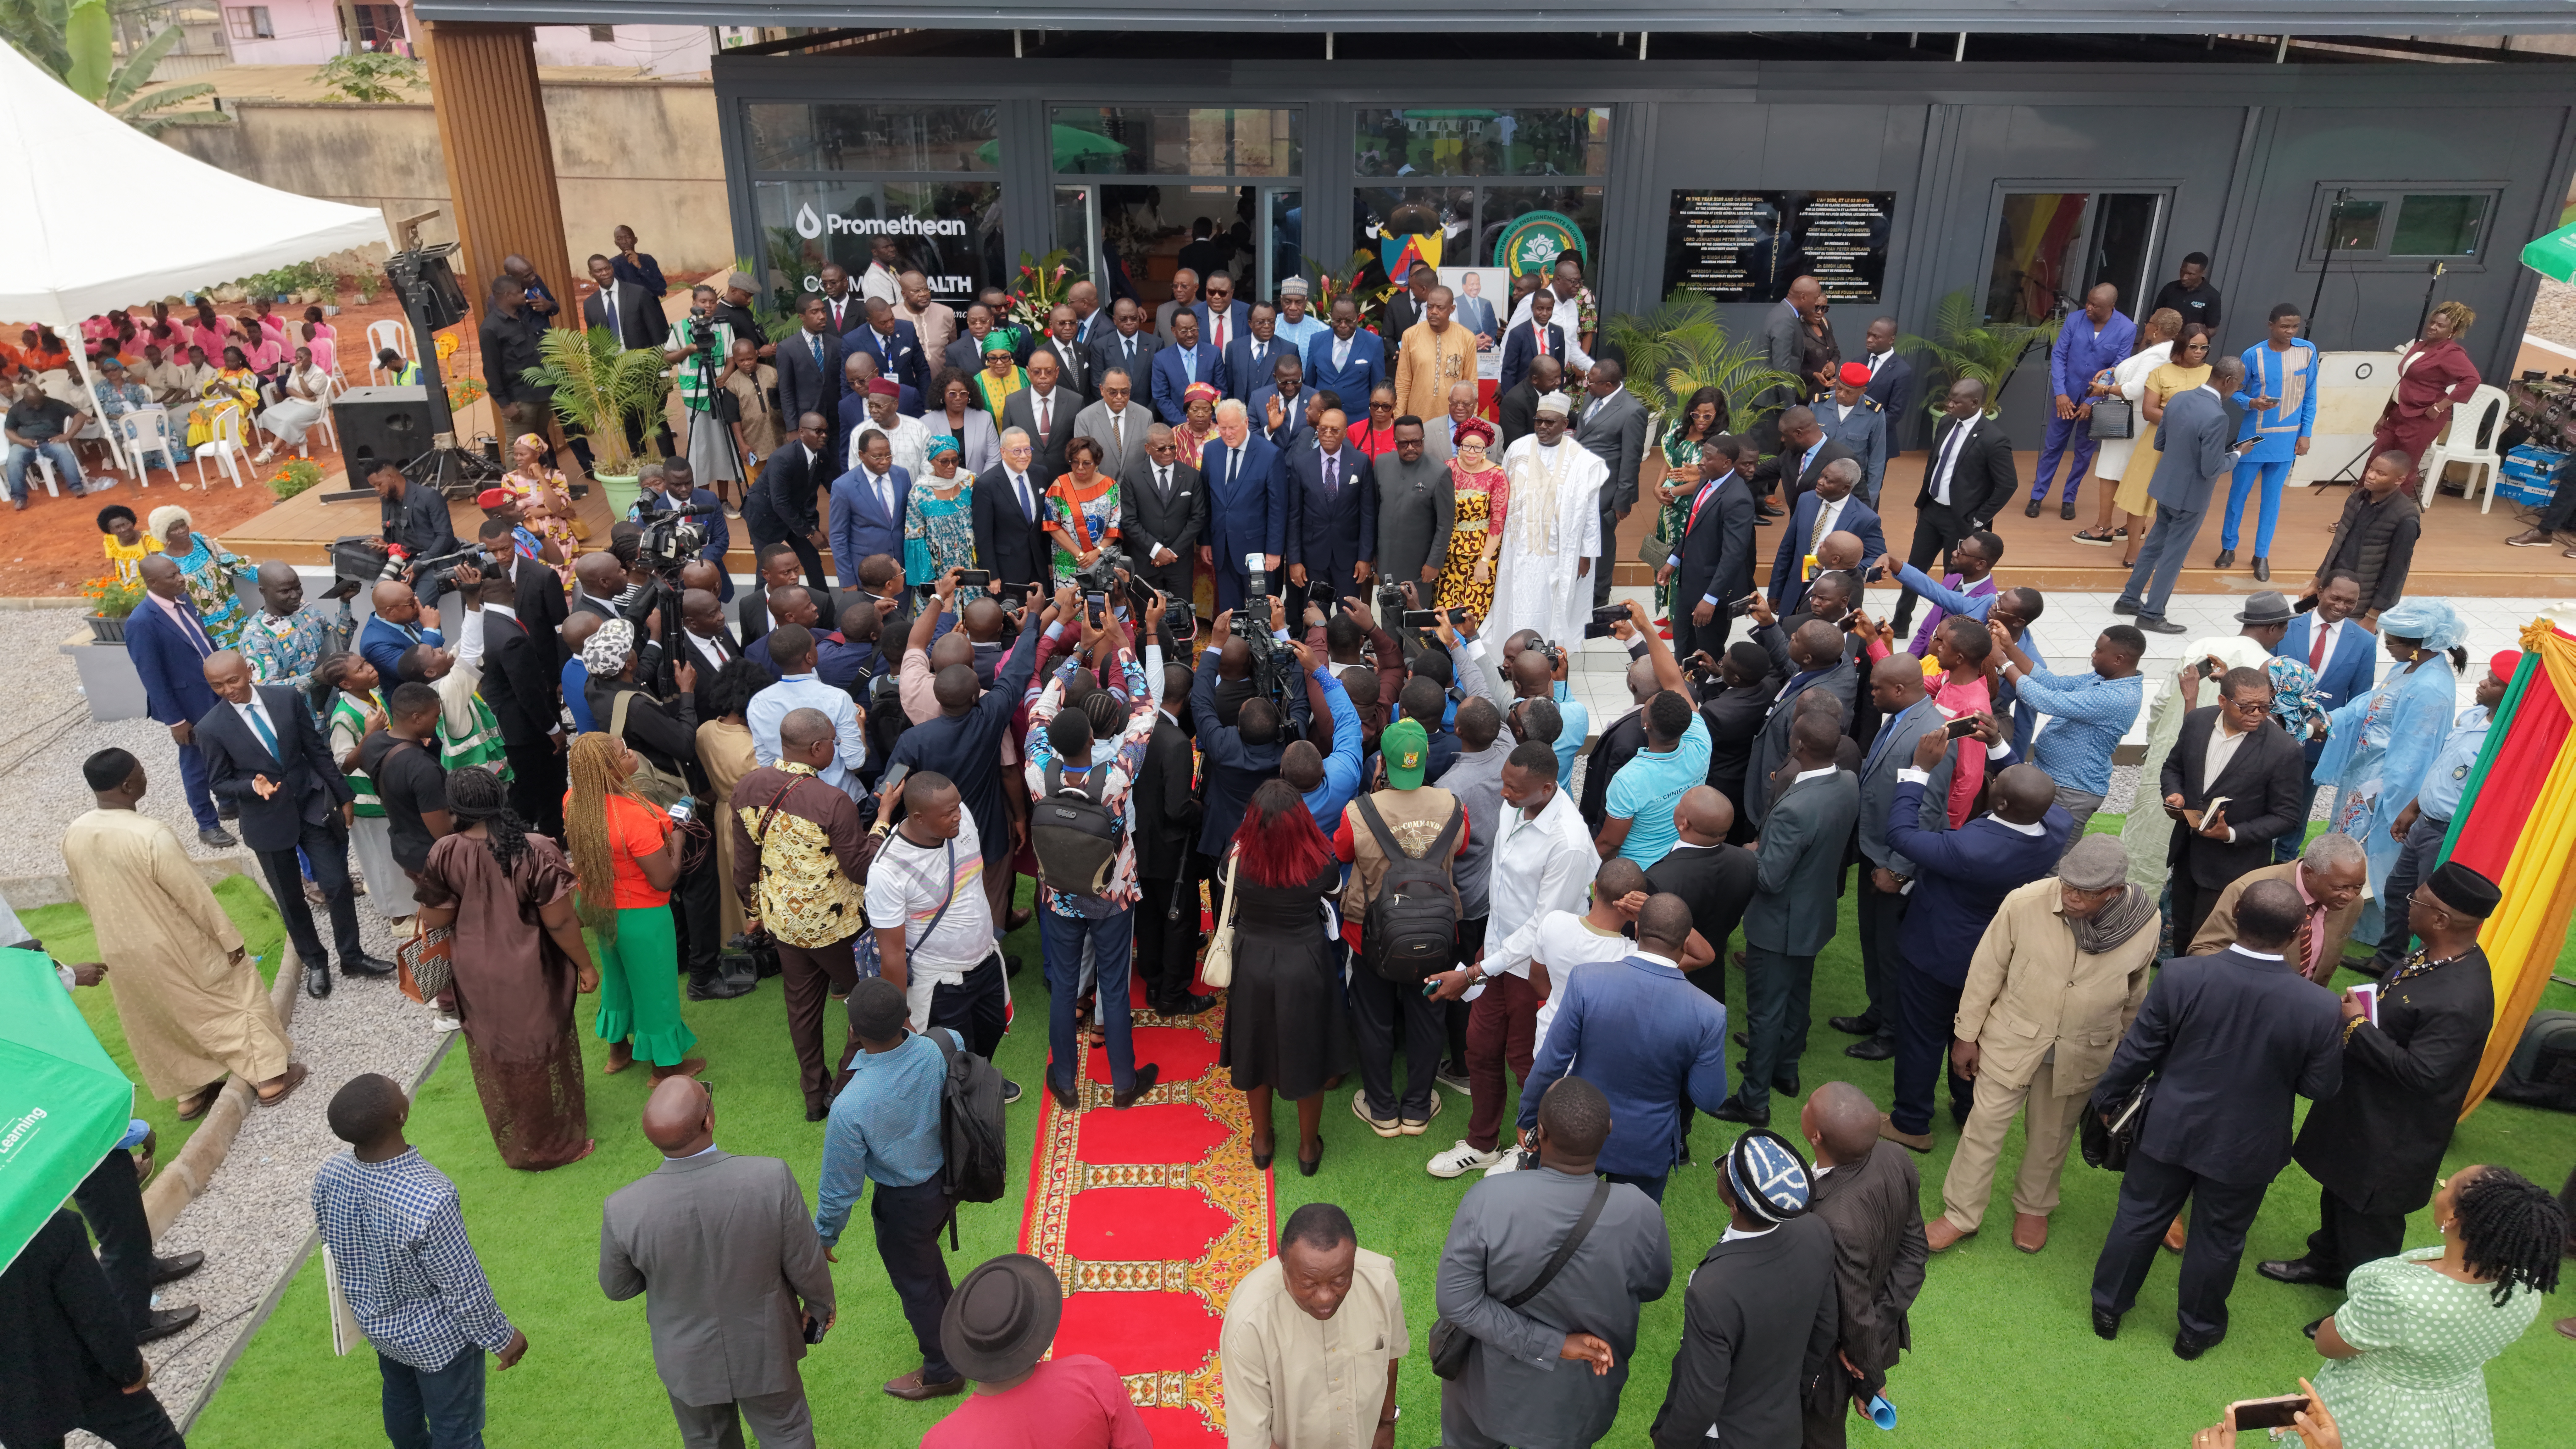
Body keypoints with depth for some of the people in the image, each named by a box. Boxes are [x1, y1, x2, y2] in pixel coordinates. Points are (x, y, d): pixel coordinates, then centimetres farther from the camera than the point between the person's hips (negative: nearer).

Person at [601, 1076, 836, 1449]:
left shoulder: (624, 1209, -30)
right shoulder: (772, 1179, -34)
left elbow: (618, 1287, -9)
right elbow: (806, 1265, -18)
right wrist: (821, 1305, 4)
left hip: (688, 1358, 1)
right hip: (763, 1347, -1)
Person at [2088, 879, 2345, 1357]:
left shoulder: (2179, 976, -26)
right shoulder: (2319, 1009, -26)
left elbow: (2137, 1052, -14)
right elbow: (2321, 1086, -11)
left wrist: (2106, 1098, 4)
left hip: (2170, 1131, 0)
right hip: (2246, 1149, 0)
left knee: (2140, 1217, 21)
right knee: (2219, 1239, 22)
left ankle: (2108, 1307, 40)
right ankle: (2197, 1329, 43)